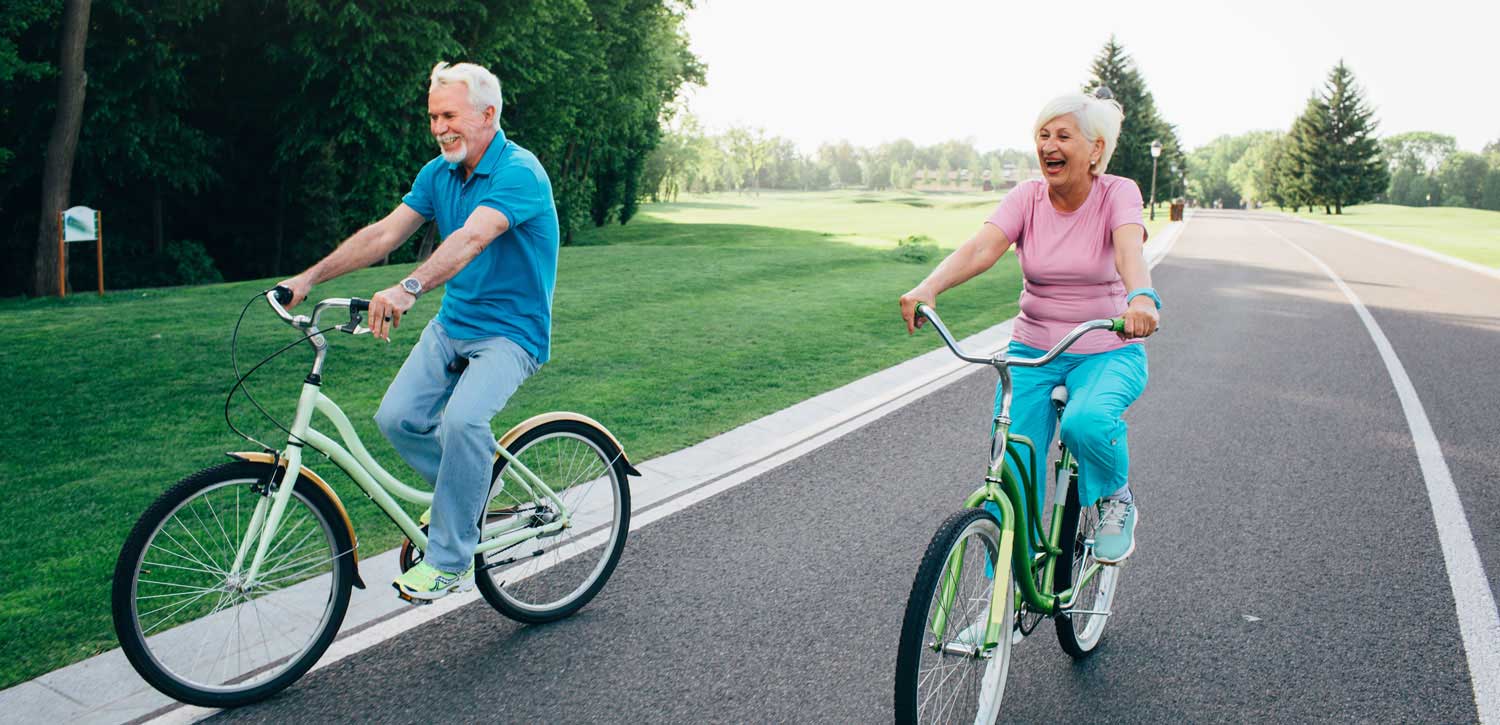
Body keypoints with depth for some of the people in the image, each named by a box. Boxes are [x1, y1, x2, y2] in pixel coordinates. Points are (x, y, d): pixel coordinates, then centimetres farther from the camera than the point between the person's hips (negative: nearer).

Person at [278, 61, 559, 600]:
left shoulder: (518, 172, -18)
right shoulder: (440, 173, 6)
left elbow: (472, 237, -35)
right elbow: (384, 233, 2)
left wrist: (410, 289, -49)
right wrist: (308, 278, -6)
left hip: (512, 331, -7)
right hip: (452, 323, 8)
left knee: (462, 418, -30)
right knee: (397, 418, -9)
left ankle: (449, 561, -15)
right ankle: (466, 492, 18)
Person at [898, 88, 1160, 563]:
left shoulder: (1117, 193, -9)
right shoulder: (1027, 196, -4)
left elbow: (1129, 249, -30)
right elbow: (982, 247, -20)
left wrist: (1142, 298, -53)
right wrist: (929, 288, -40)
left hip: (1108, 353, -2)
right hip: (1031, 351, 3)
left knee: (1086, 421, -35)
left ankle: (1116, 501, 0)